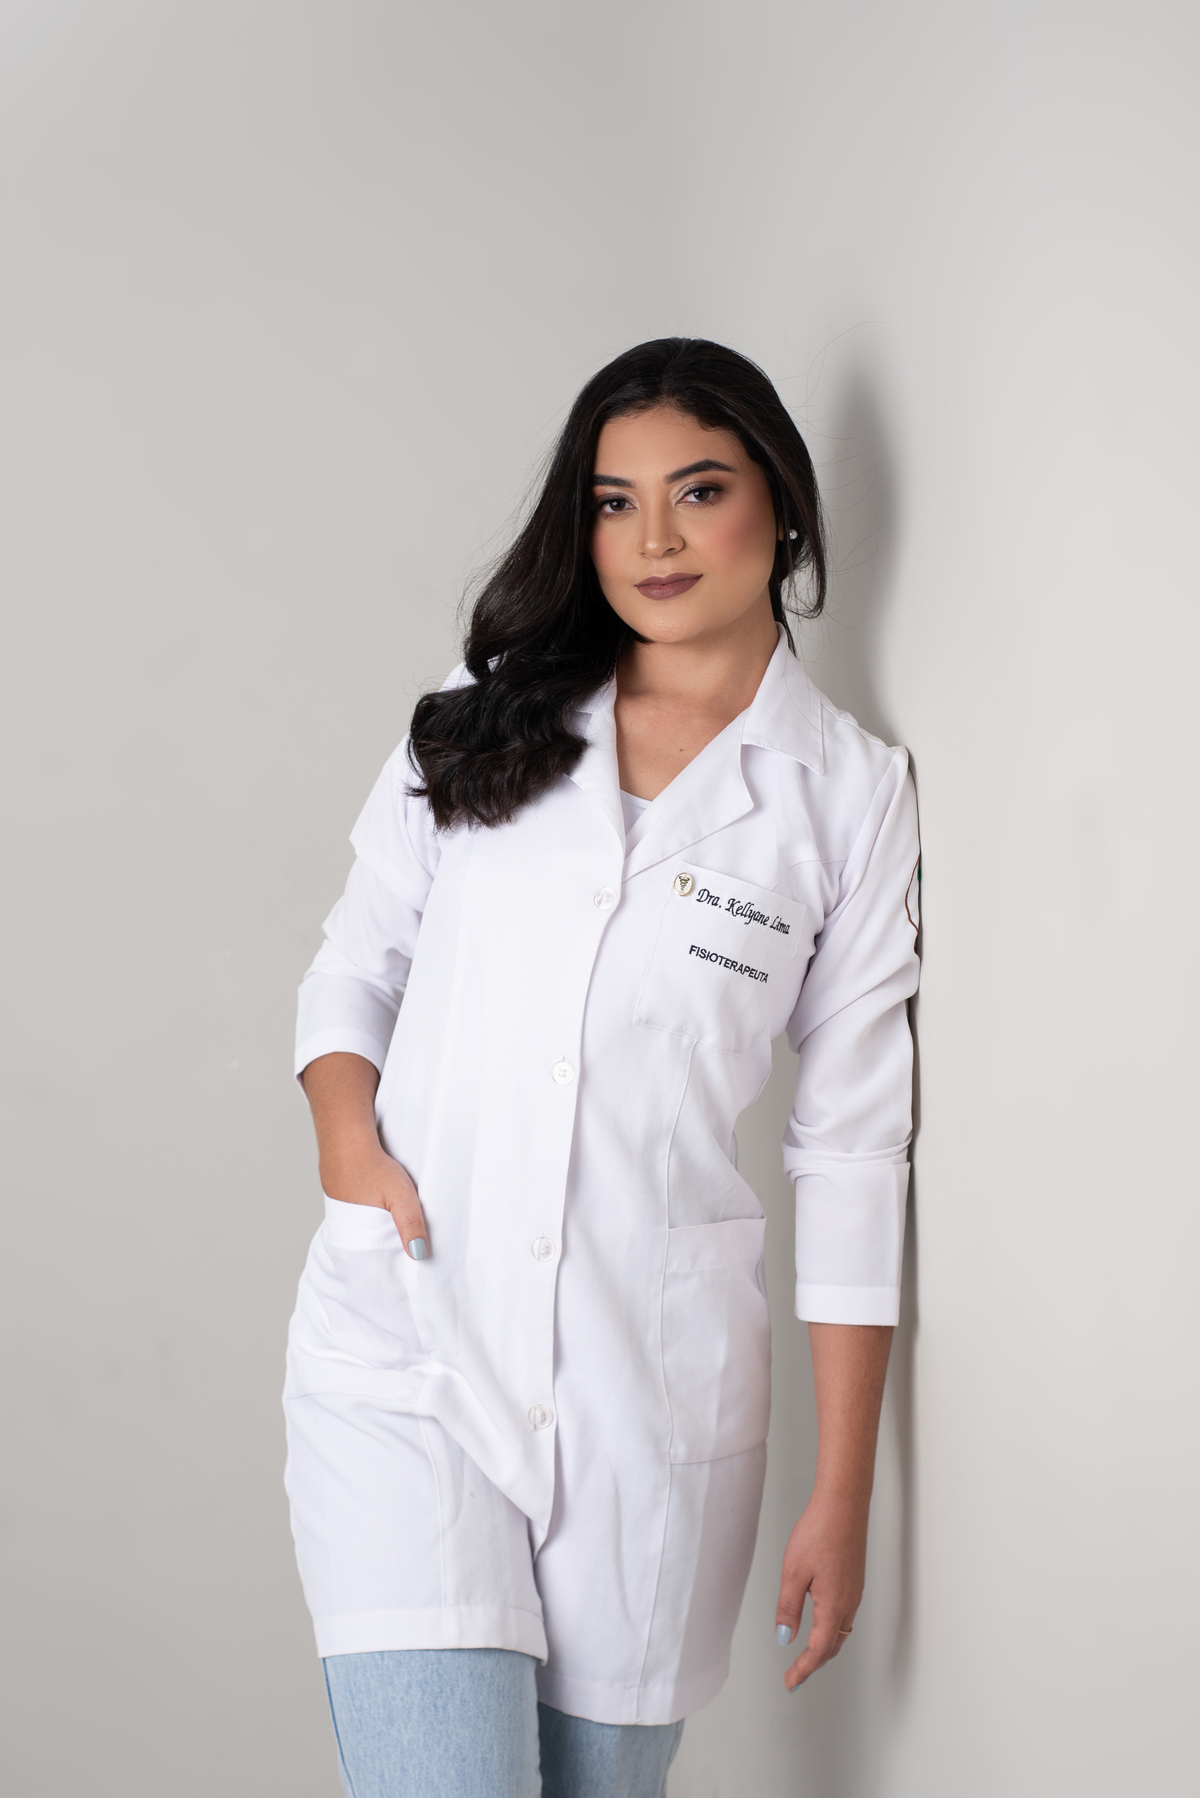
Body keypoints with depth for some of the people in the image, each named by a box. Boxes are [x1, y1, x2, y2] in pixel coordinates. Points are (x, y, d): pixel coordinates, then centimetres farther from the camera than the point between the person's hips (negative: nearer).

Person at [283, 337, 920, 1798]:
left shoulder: (851, 795, 3)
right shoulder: (484, 724, 9)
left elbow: (852, 1150, 2)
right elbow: (356, 959, 15)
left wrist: (841, 1497, 1)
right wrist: (345, 1129, -8)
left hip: (654, 1388, 0)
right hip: (407, 1355, 0)